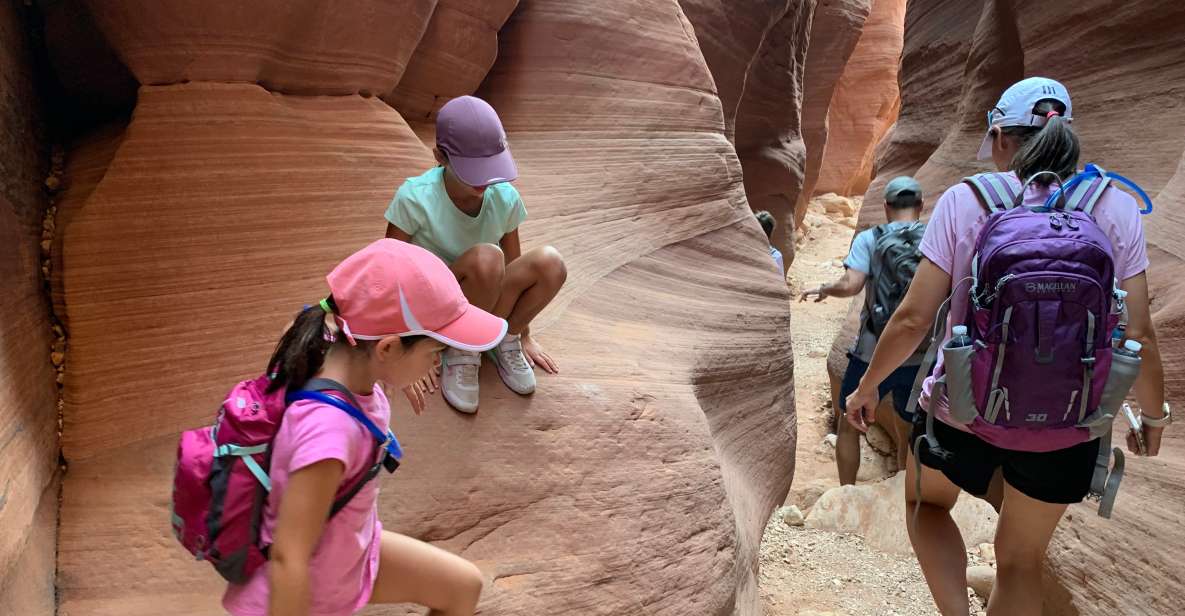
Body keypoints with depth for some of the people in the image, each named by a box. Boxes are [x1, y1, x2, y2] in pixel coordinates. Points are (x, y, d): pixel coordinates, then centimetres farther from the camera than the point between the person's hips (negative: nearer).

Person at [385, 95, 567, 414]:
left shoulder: (505, 199, -10)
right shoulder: (415, 198, -21)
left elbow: (514, 267, 3)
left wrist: (524, 335, 10)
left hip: (486, 305, 4)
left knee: (550, 262, -26)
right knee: (486, 258, -36)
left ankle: (506, 341, -2)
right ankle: (460, 354, -14)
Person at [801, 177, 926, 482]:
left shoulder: (869, 239, -6)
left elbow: (850, 285, -19)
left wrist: (823, 289, 0)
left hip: (874, 355, -2)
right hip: (921, 358, 3)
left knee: (849, 426, 16)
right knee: (907, 432, 21)